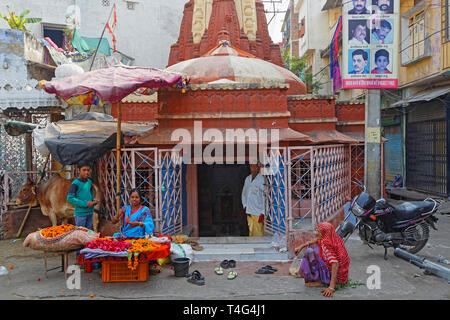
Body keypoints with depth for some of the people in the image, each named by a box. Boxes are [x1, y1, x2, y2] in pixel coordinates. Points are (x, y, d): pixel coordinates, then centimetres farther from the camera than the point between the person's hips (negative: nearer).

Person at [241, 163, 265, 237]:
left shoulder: (262, 180, -11)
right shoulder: (247, 179, 10)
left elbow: (264, 198, -11)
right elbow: (244, 194, 21)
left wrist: (262, 213, -13)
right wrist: (245, 205, 9)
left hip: (258, 212, -6)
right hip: (249, 212, 6)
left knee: (258, 234, -3)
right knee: (251, 231, 11)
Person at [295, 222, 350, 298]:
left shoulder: (326, 245, -26)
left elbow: (335, 264, -36)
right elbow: (315, 240, 17)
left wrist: (331, 288, -40)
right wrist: (301, 246, 16)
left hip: (336, 277, -9)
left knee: (309, 253, -11)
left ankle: (320, 282, -4)